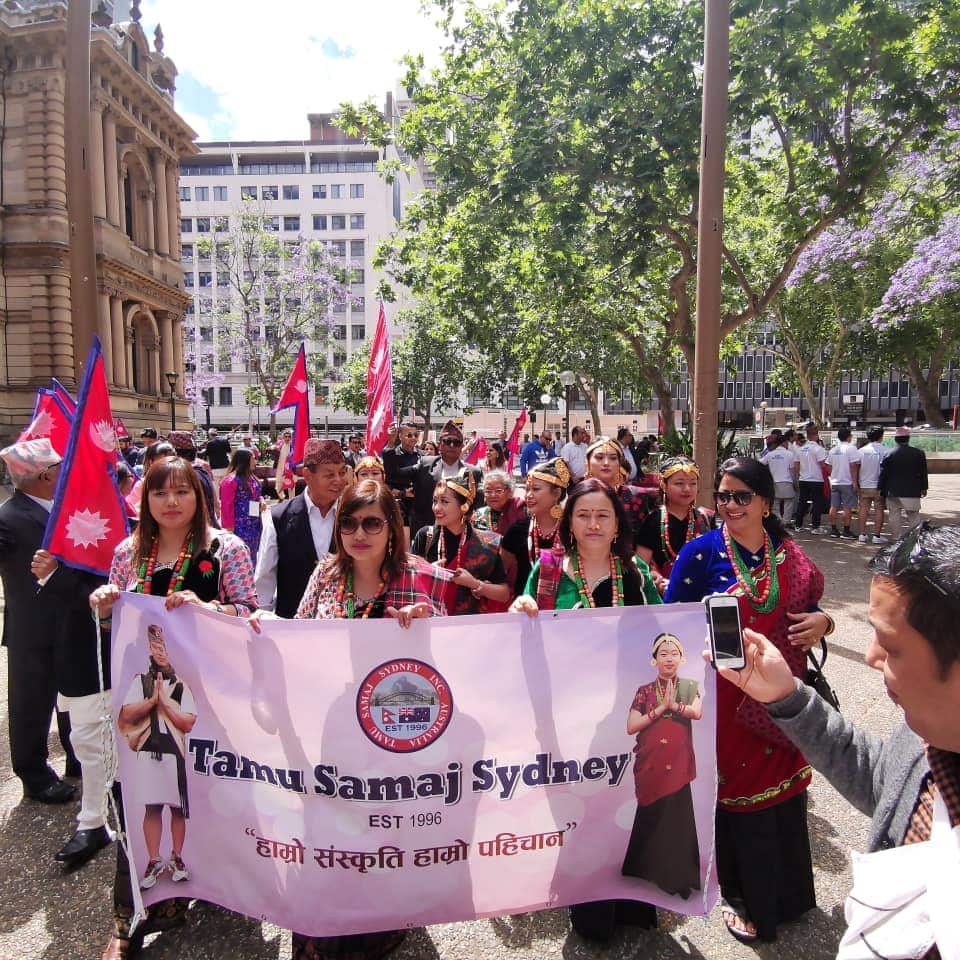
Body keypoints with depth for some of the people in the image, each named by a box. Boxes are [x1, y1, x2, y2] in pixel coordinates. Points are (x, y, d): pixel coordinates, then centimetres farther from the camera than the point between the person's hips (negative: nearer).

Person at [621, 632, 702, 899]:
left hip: (677, 765, -1)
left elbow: (697, 712, -16)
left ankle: (678, 877, 17)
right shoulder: (644, 691, 5)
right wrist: (660, 708, -10)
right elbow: (631, 727, -5)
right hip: (650, 764, 1)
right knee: (650, 818, 10)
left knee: (677, 818, 2)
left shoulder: (689, 687, 5)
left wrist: (672, 705, -14)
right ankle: (648, 869, 28)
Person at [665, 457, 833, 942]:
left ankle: (789, 893, 45)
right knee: (740, 794, 9)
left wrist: (821, 622, -7)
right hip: (727, 698, -4)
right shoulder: (701, 552, -10)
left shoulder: (789, 554, 3)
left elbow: (809, 610, 13)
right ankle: (746, 899, 35)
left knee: (786, 791, 18)